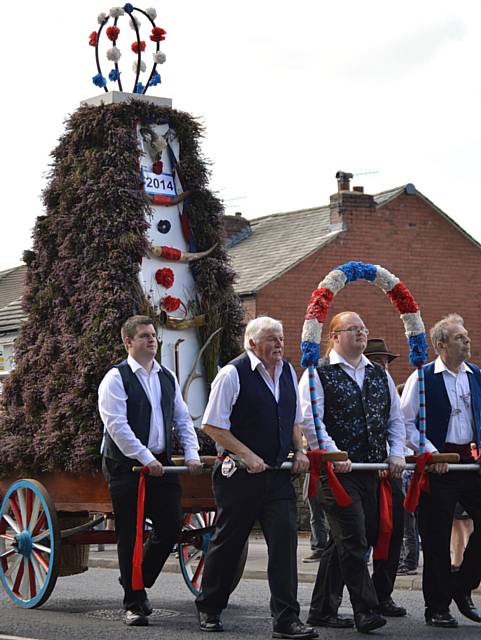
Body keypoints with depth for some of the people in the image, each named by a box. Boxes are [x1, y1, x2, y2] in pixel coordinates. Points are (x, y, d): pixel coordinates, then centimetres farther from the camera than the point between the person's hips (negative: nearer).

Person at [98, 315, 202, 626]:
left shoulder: (168, 377, 14)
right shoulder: (116, 378, -6)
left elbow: (183, 419, 16)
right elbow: (117, 425, -14)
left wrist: (192, 454, 1)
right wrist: (146, 459, -18)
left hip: (161, 464, 6)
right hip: (127, 466, -6)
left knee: (171, 527, 3)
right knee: (129, 536, -1)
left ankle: (139, 585, 25)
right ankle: (134, 604, 7)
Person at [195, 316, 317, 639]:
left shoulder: (288, 372, 11)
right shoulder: (233, 374, -9)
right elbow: (213, 425, -11)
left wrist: (300, 450, 7)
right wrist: (247, 456, -15)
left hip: (278, 474, 5)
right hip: (240, 476, -5)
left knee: (285, 540, -6)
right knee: (228, 543, 6)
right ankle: (209, 609, 25)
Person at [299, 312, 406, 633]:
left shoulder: (379, 375, 16)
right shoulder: (319, 374, -4)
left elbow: (396, 417, 19)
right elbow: (309, 421, -13)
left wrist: (397, 453, 4)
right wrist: (334, 456, -20)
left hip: (372, 471, 6)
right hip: (337, 471, -6)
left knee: (342, 542, 11)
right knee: (353, 541, -12)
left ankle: (323, 610, 19)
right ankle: (366, 611, -9)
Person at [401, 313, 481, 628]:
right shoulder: (422, 377, -4)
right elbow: (407, 423, -5)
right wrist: (430, 452, -14)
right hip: (439, 465, -4)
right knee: (437, 539, 1)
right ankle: (437, 607, 11)